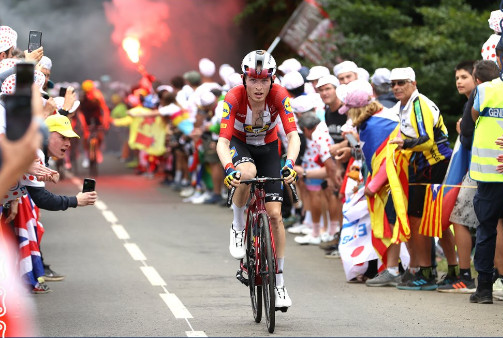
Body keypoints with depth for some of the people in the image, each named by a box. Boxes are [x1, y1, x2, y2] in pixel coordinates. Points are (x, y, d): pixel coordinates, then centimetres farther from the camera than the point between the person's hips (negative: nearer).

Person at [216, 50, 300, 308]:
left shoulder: (279, 96, -27)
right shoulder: (234, 98, -30)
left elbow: (293, 135, -32)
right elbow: (222, 141, -35)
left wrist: (290, 164, -51)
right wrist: (228, 168, -54)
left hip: (267, 147, 1)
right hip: (239, 144, -1)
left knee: (275, 213, -7)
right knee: (246, 173, -39)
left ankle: (279, 284, 2)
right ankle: (238, 227, -11)